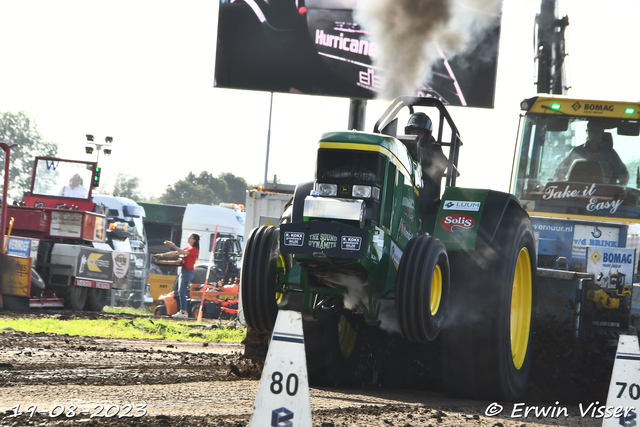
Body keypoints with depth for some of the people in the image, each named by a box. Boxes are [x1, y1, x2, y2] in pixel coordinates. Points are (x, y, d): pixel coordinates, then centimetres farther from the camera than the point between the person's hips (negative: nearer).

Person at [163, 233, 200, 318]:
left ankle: (184, 312, -15)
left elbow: (183, 252, -25)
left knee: (182, 292, -13)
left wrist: (174, 246, -21)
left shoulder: (194, 249, -10)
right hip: (184, 271, 10)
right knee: (180, 291, 9)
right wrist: (164, 255, 15)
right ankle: (182, 311, 11)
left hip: (188, 271, -10)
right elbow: (176, 253, 19)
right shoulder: (188, 248, 19)